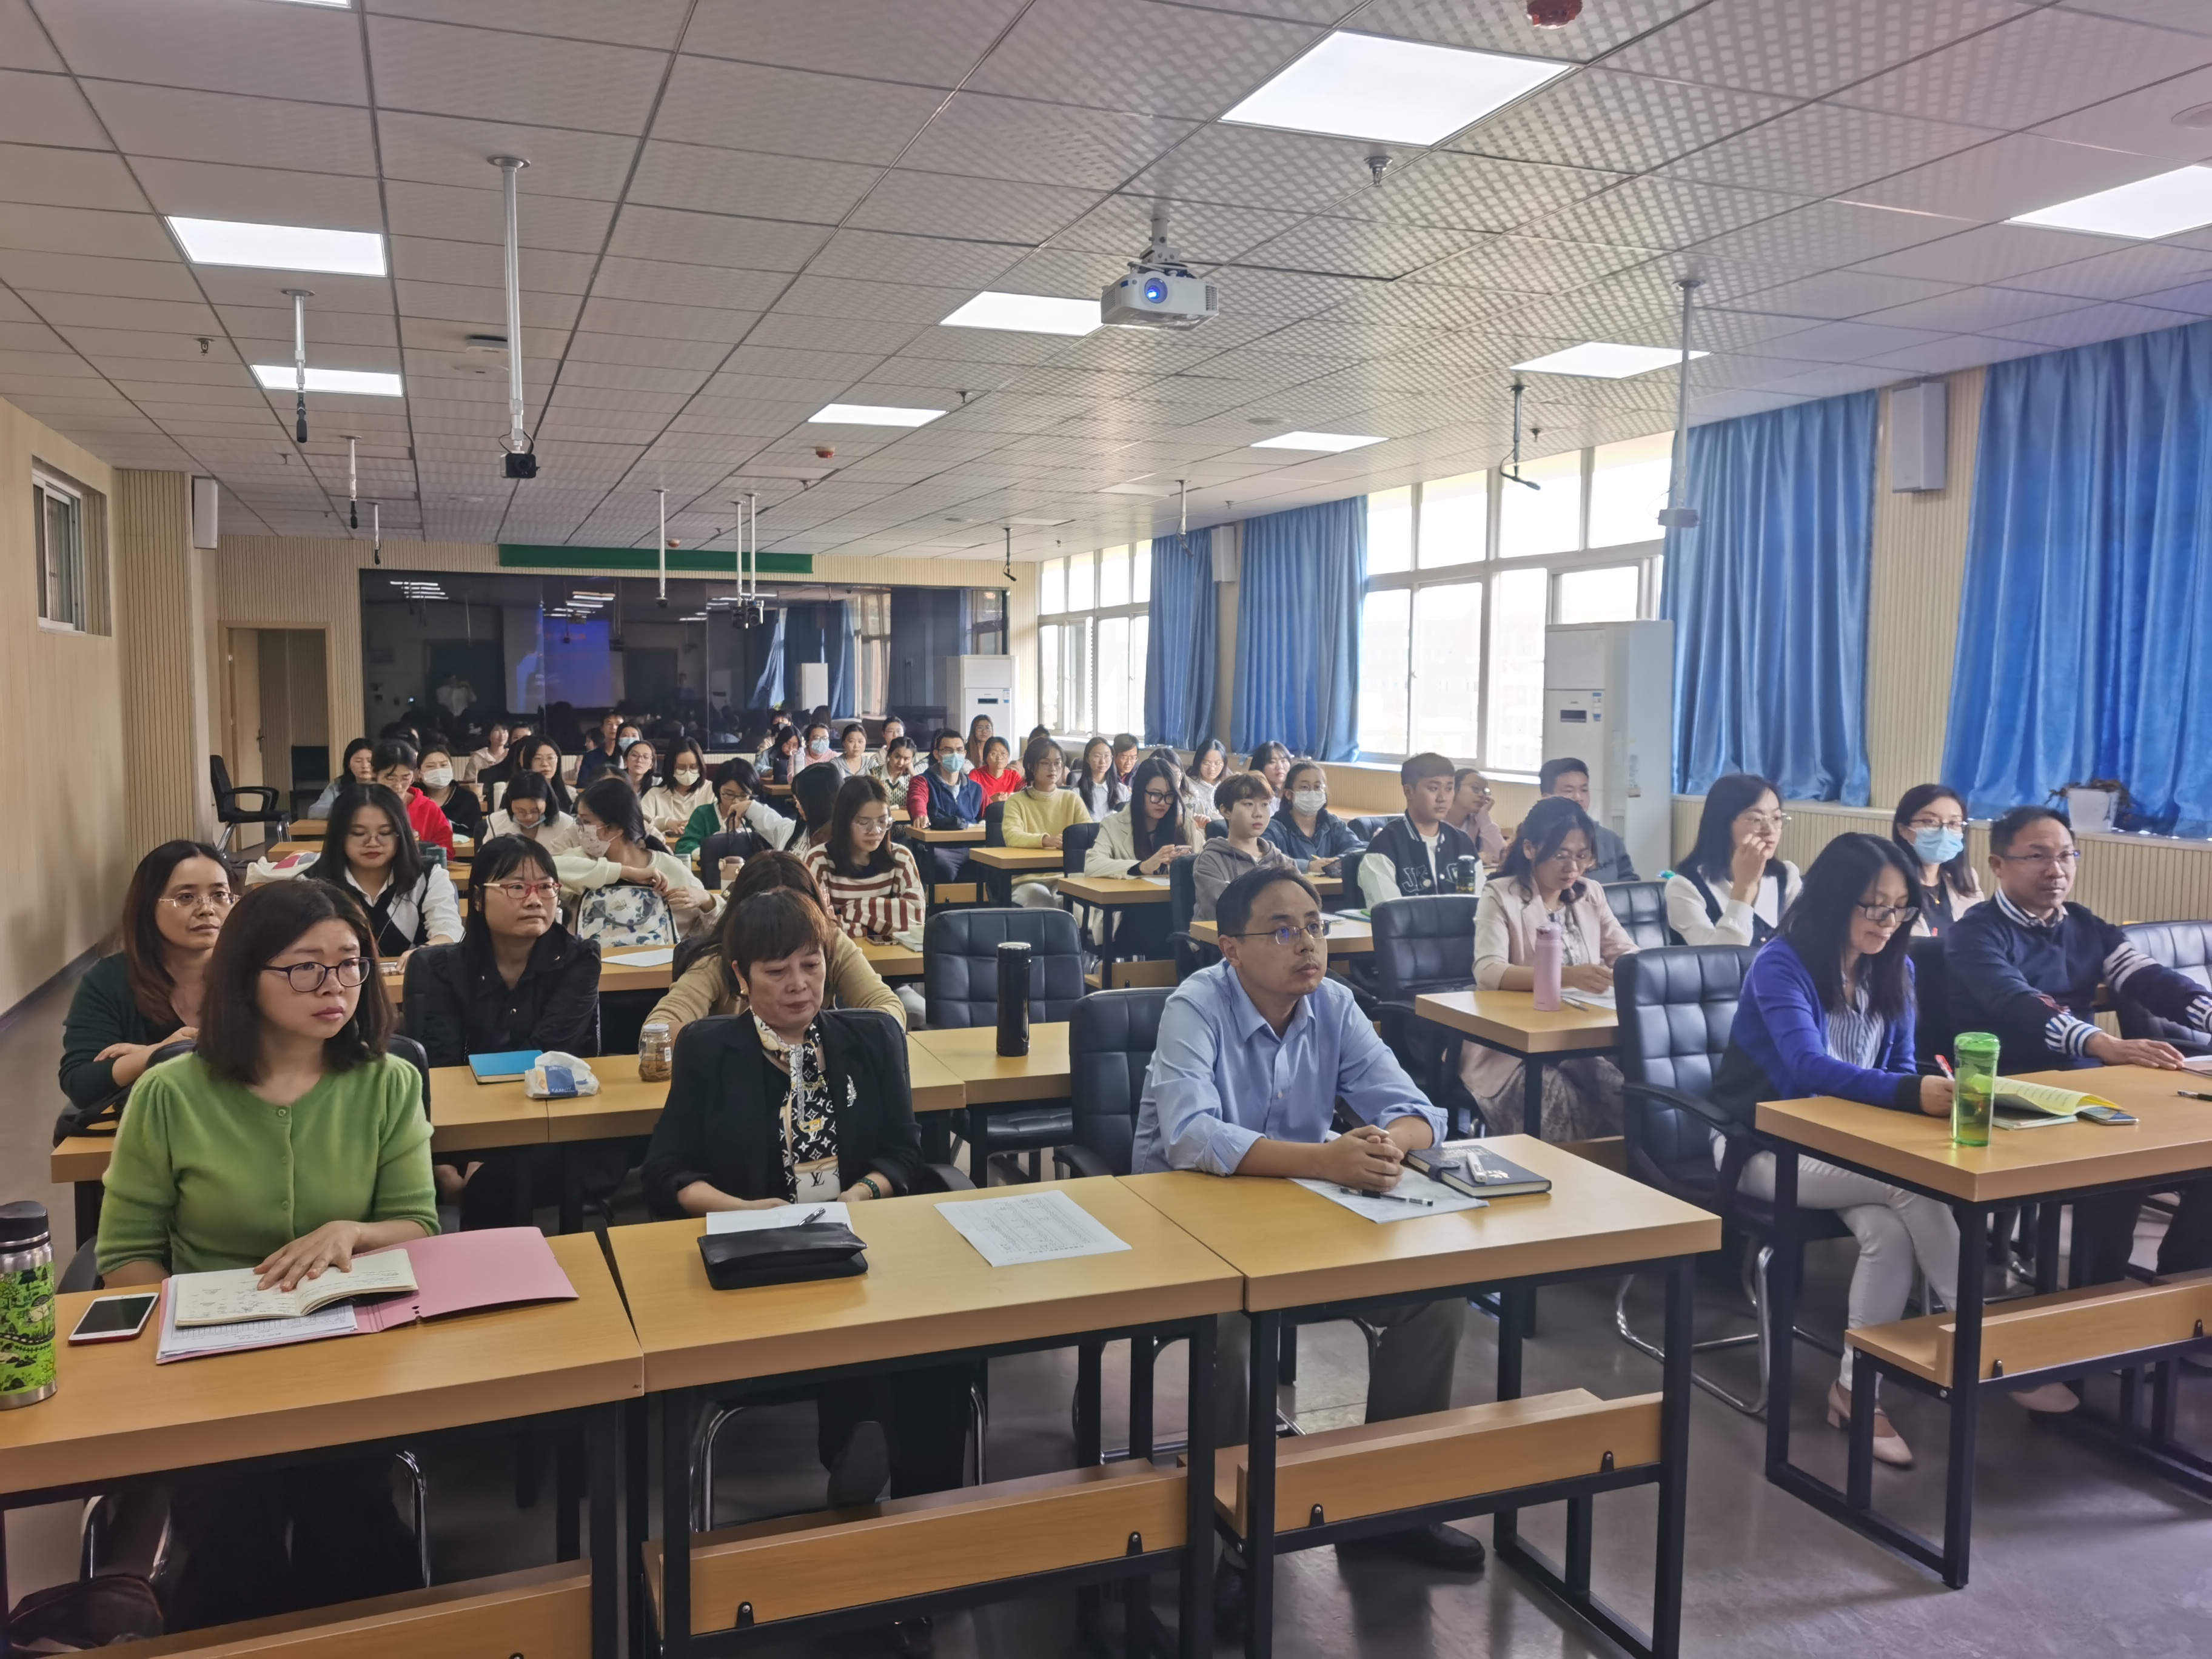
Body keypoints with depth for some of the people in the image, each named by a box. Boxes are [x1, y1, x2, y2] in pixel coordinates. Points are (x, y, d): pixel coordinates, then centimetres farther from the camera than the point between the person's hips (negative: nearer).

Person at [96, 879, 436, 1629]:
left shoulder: (389, 1086, 1)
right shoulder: (170, 1095, -2)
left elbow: (417, 1228, 1)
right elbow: (126, 1257, 3)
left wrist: (349, 1233, -22)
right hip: (210, 1355, 0)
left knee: (348, 1514, -26)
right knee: (231, 1516, -26)